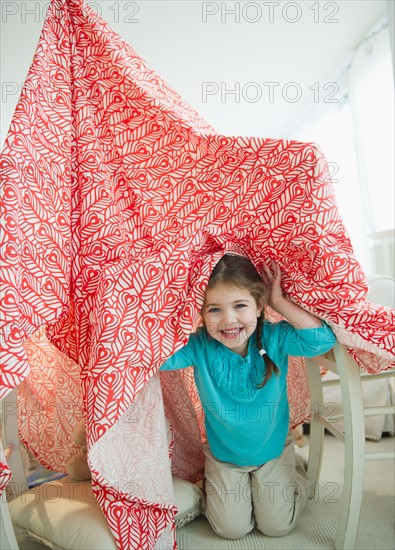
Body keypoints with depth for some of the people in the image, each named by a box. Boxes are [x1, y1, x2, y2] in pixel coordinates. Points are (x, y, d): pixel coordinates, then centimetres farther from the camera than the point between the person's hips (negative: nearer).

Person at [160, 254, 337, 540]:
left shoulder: (274, 337, -25)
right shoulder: (200, 347, -25)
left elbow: (322, 339, -39)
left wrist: (280, 301, -36)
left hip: (273, 448, 0)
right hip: (223, 454, 1)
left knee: (278, 525, 10)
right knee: (231, 529, 8)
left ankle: (294, 469, 37)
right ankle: (215, 480, 36)